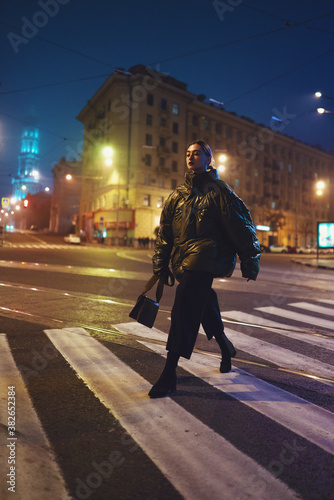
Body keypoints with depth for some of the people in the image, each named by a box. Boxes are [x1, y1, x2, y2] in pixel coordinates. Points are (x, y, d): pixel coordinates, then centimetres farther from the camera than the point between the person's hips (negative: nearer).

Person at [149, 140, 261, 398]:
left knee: (183, 311, -16)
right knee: (205, 307, 17)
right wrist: (161, 265, 13)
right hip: (184, 261, 7)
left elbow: (241, 228, -1)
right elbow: (165, 232, 18)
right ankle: (225, 347, 42)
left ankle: (169, 373, -11)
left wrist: (249, 261, -3)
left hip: (206, 258, -6)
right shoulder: (177, 195, 19)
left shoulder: (219, 191, 2)